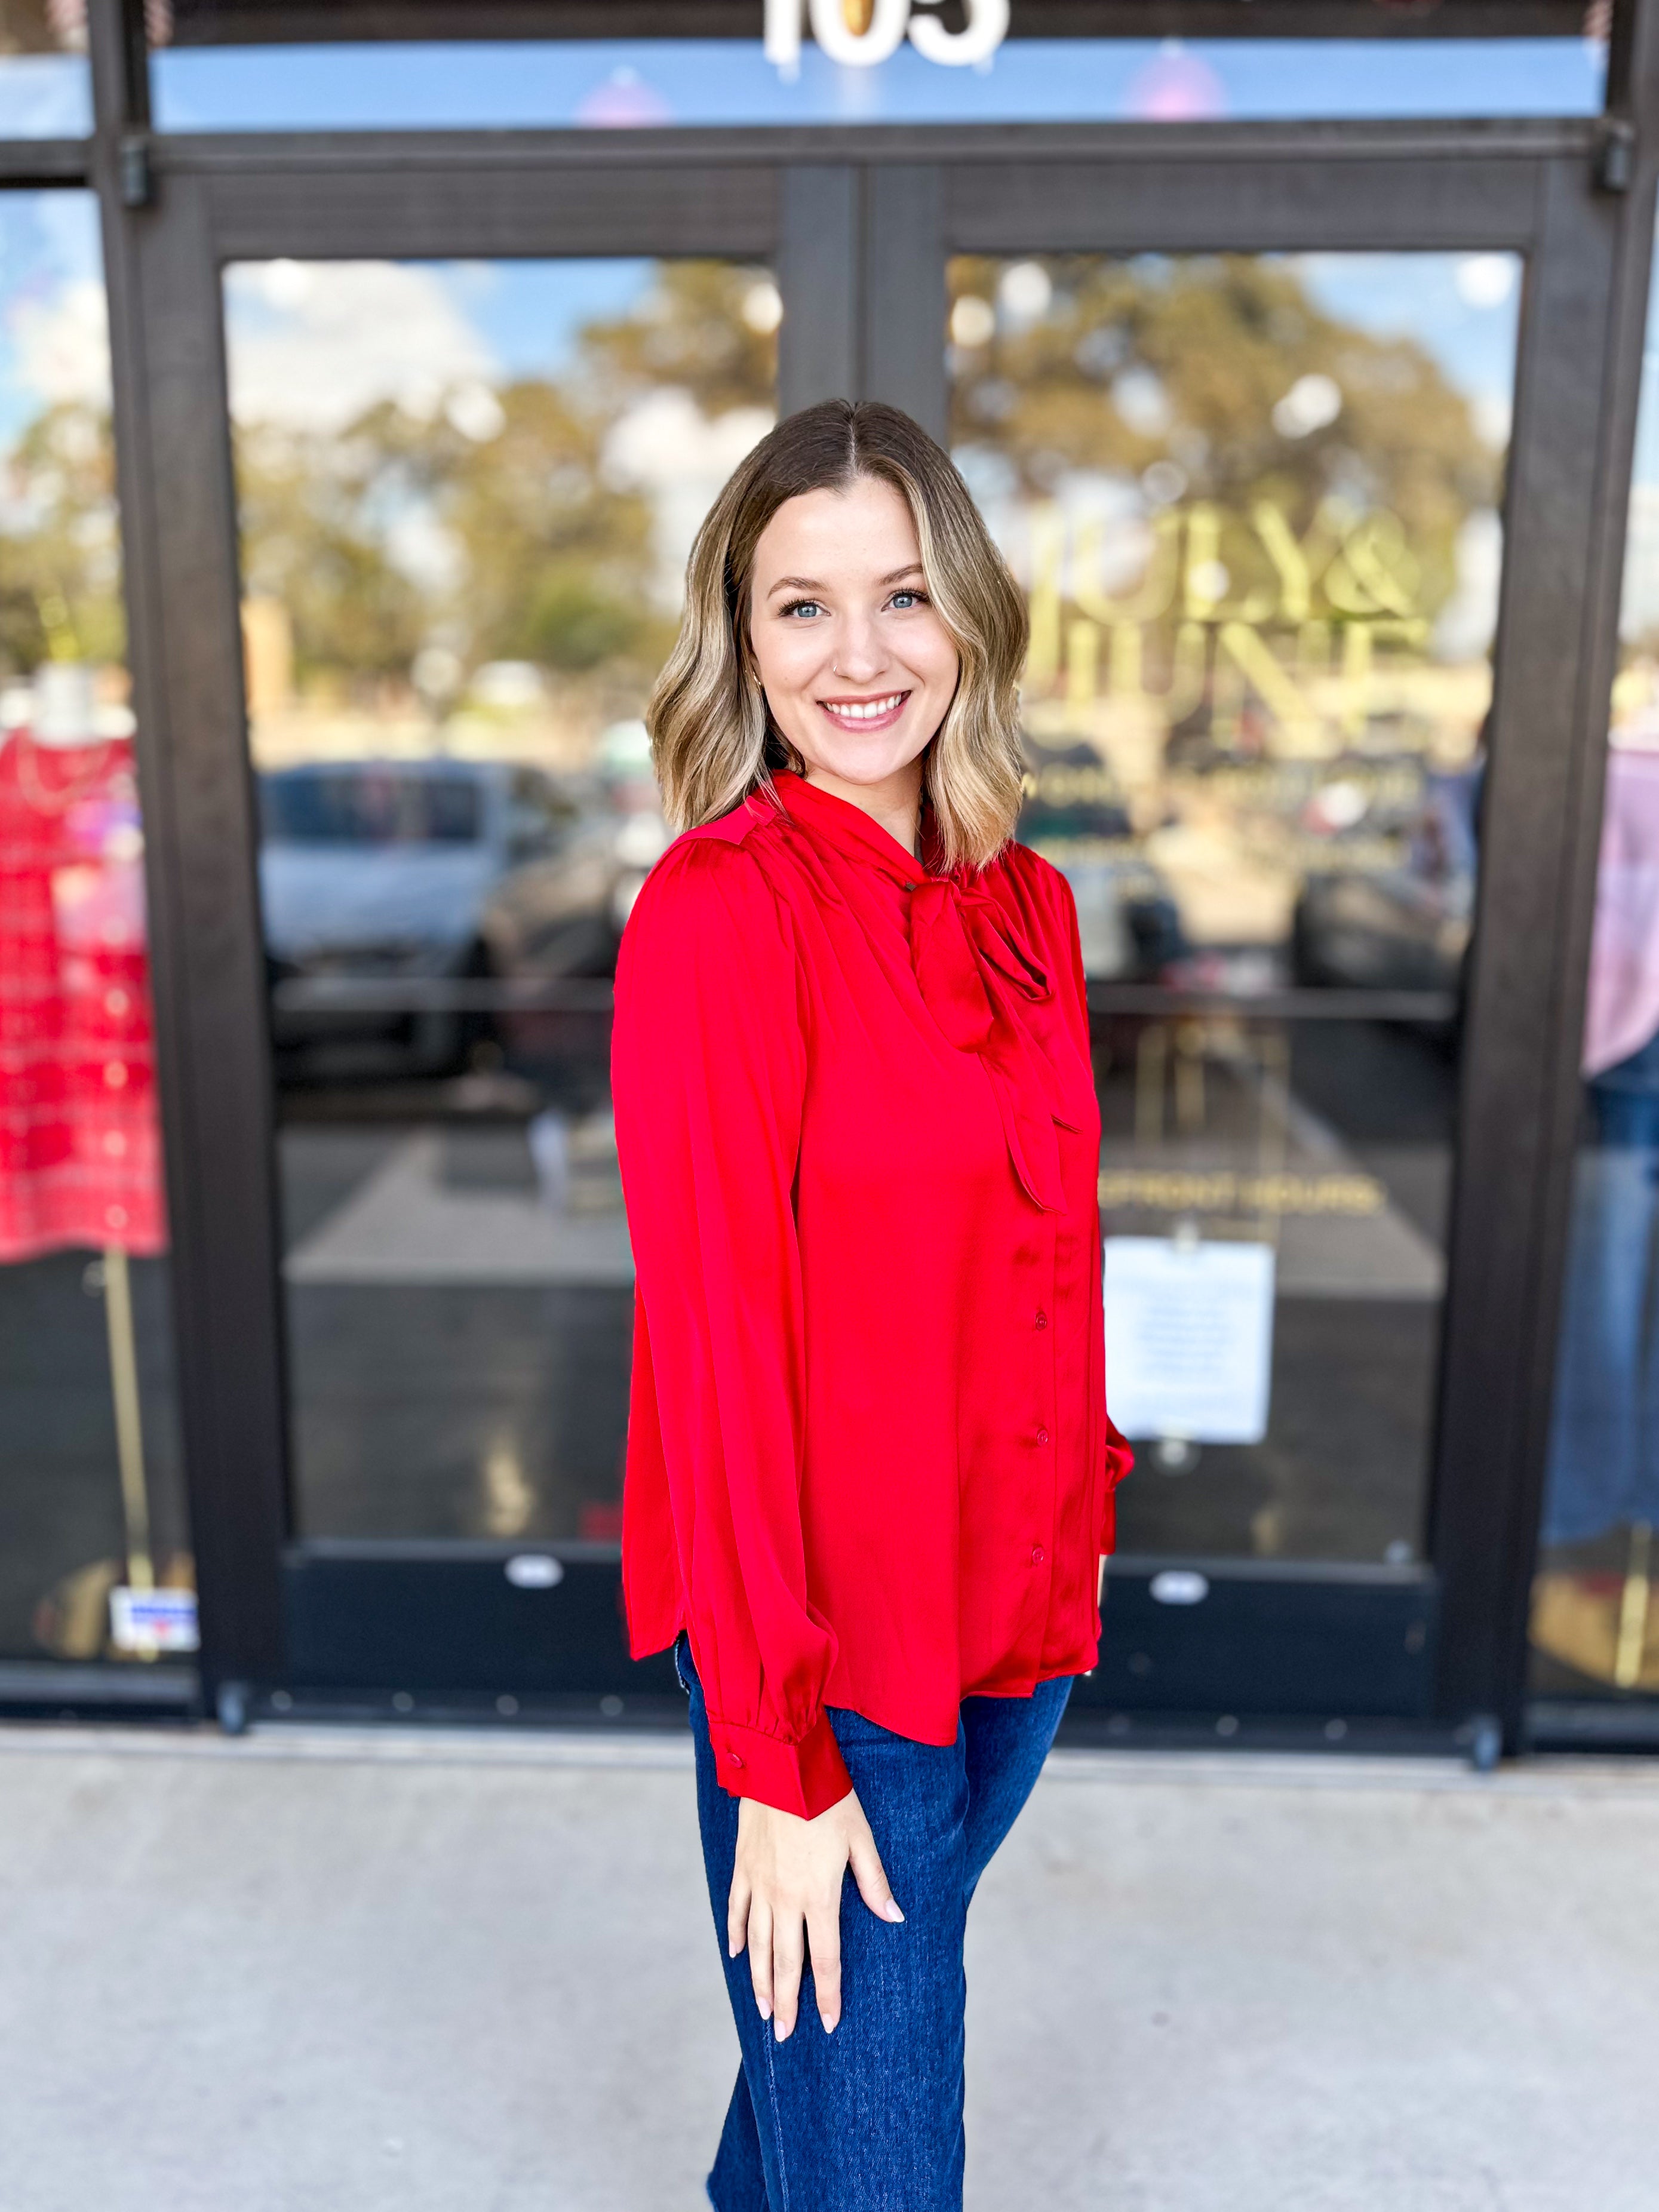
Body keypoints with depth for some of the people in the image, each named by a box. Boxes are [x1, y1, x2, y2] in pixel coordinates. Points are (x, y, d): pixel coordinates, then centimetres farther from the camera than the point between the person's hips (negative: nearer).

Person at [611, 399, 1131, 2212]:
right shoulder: (717, 911, -19)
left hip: (1014, 1610, 7)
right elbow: (713, 1335, -19)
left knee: (885, 1996, 29)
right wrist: (776, 1753, -16)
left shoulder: (1023, 907, 3)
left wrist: (1074, 1542, 9)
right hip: (825, 1636, -7)